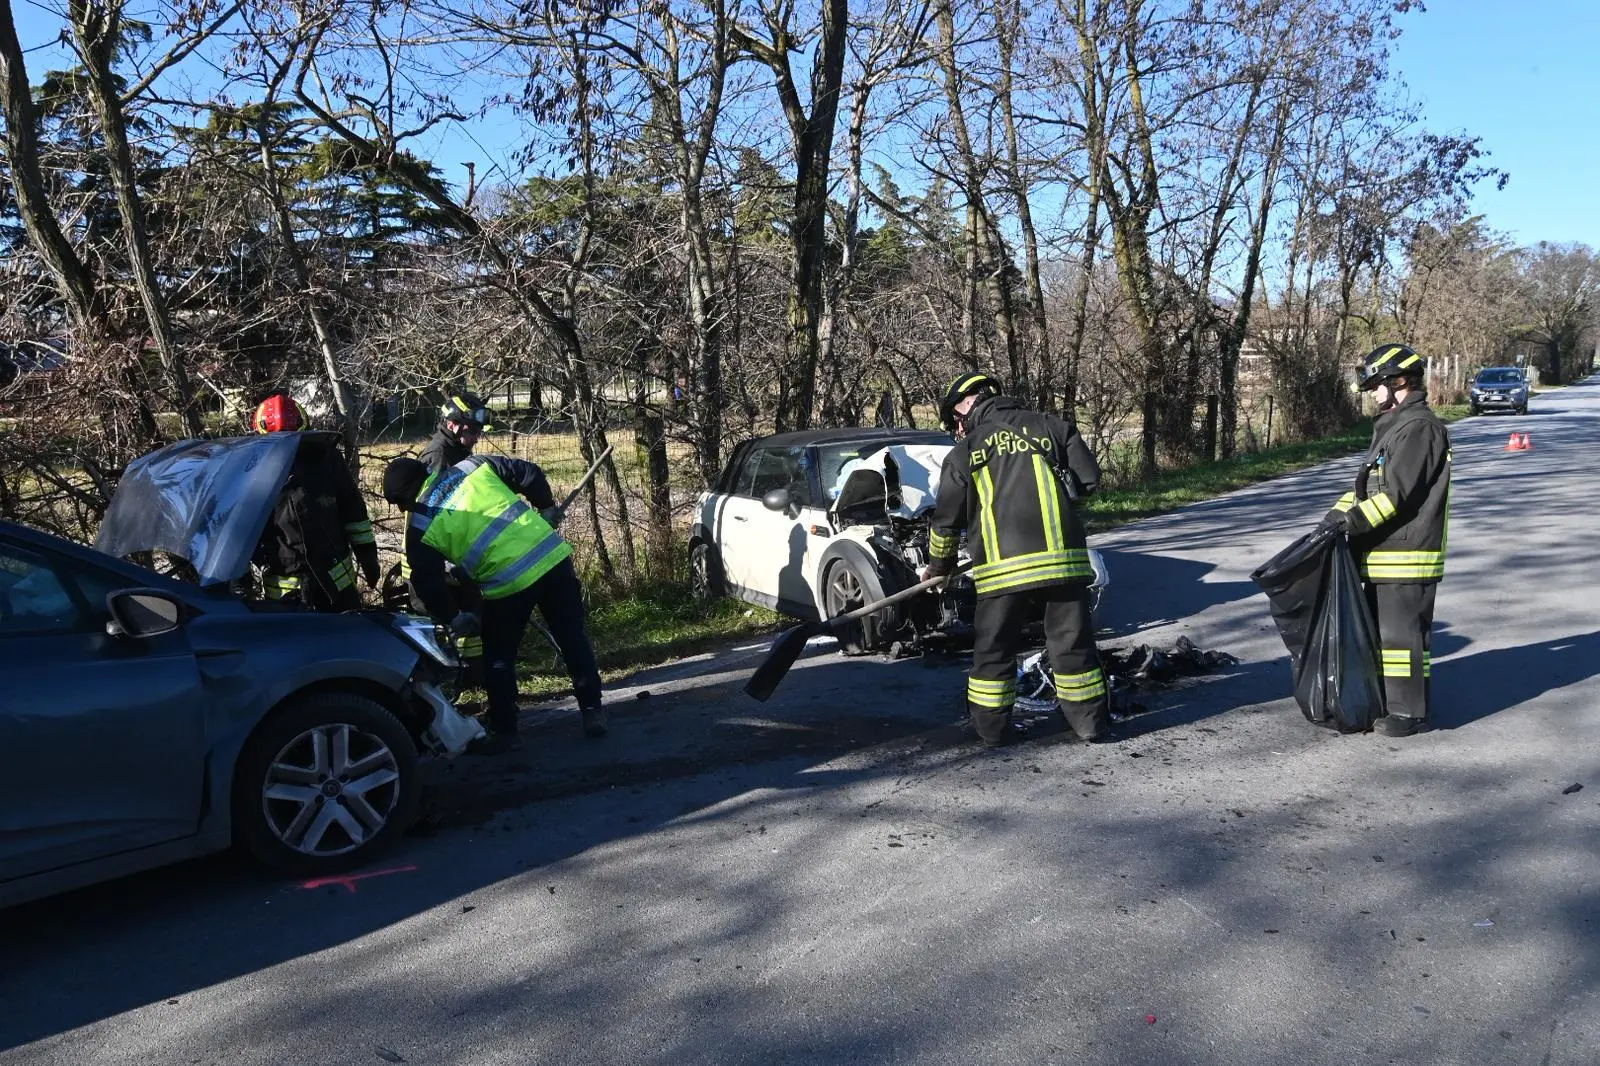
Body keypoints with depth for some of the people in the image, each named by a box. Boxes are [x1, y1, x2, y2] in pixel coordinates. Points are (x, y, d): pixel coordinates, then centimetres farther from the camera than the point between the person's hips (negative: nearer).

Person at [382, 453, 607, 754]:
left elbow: (427, 583, 4)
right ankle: (592, 711, 24)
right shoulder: (473, 466, 10)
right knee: (573, 639, 18)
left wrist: (453, 617, 18)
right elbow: (528, 473, 10)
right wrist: (547, 508, 25)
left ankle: (503, 731, 25)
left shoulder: (421, 527, 3)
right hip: (553, 557, 4)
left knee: (498, 659, 18)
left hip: (508, 585, -4)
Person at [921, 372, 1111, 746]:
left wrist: (938, 566, 26)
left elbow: (946, 519, 10)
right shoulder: (1051, 427, 9)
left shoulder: (964, 452, 6)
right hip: (1063, 557, 2)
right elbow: (1089, 479, 6)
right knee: (1073, 642, 12)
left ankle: (991, 727, 17)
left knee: (994, 648, 11)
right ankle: (1091, 721, 19)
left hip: (1003, 566, -2)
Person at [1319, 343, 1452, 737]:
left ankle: (1409, 712, 5)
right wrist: (1339, 512, 6)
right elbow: (1367, 484, 19)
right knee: (1381, 628, 18)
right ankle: (1386, 701, 29)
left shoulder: (1419, 427, -15)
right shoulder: (1391, 425, 18)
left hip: (1407, 555, -10)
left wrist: (1354, 520, -24)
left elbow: (1397, 491, -23)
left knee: (1402, 632, -4)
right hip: (1384, 552, 10)